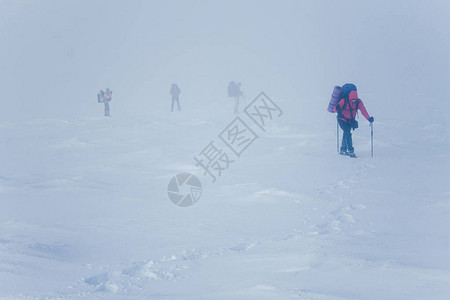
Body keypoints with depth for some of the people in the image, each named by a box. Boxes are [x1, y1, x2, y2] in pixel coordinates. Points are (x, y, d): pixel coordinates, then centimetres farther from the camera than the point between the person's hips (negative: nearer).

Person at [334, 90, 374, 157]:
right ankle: (350, 150, -18)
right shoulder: (344, 101, -20)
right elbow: (336, 108, -24)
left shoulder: (358, 102, -11)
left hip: (350, 121, 4)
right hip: (342, 120, -4)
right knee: (347, 134, -18)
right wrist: (337, 108, -49)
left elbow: (363, 110, -12)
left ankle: (343, 150, 24)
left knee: (346, 134, 11)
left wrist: (369, 118, -21)